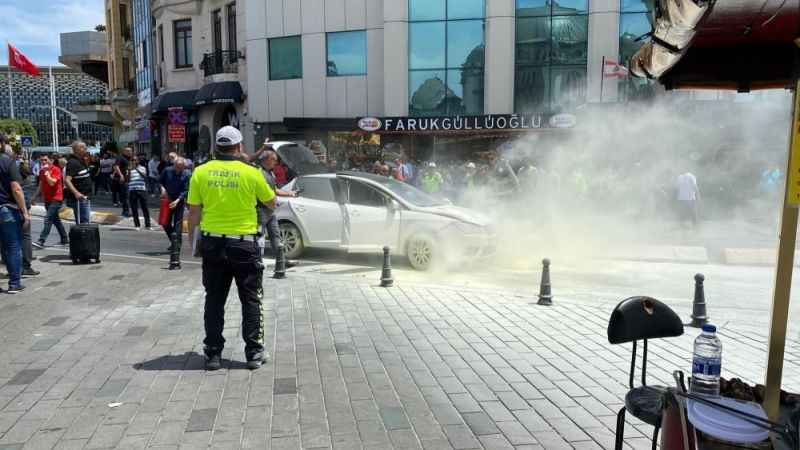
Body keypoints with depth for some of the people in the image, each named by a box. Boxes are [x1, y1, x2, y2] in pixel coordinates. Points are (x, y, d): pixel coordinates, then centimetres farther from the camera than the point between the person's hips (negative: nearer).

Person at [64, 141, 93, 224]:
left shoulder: (81, 161, 13)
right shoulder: (72, 163, -17)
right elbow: (67, 180, -28)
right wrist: (76, 193, -41)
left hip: (85, 198, 10)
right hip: (79, 199, -10)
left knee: (86, 221, 18)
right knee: (83, 223, -10)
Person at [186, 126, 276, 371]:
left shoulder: (201, 172, -2)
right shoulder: (251, 173, -8)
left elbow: (194, 212, 0)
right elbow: (271, 203, 5)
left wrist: (192, 239, 12)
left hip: (213, 243, 2)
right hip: (244, 244, -2)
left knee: (214, 301, 13)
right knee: (250, 300, 9)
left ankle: (213, 353, 18)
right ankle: (254, 353, 13)